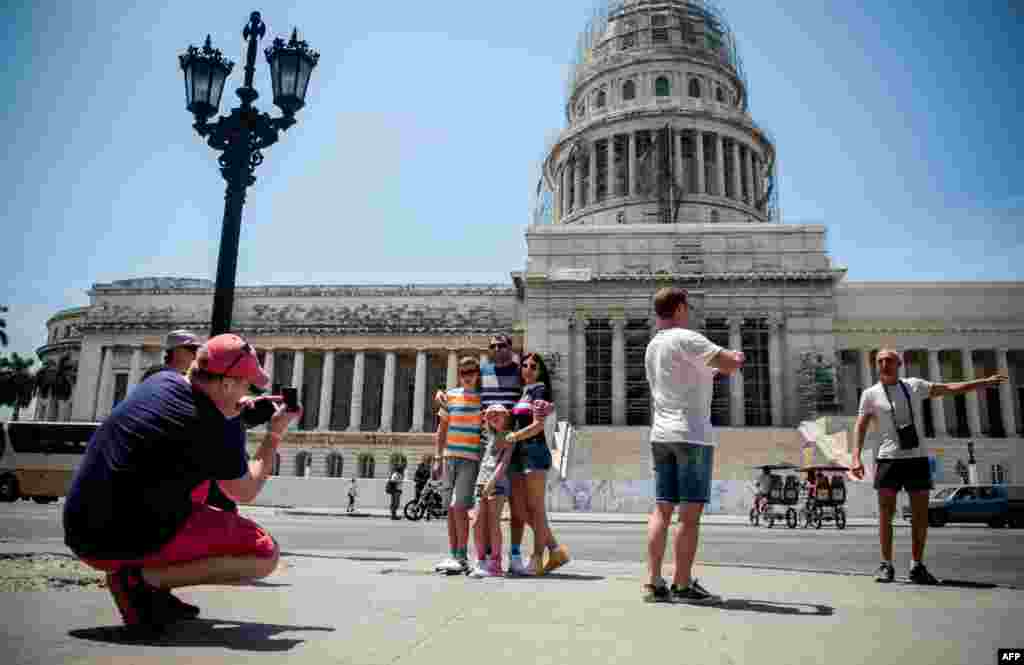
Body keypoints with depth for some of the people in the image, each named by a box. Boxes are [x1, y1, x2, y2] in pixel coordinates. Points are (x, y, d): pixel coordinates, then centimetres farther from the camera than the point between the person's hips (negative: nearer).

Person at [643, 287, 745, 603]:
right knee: (690, 514, -2)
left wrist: (714, 369, 23)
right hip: (691, 434, -8)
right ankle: (683, 585, 3)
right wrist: (734, 358, 9)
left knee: (662, 510, 6)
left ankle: (654, 583, 5)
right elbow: (731, 363, -14)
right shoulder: (685, 338, -10)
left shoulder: (652, 346, 16)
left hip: (661, 434, 8)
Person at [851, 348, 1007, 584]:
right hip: (888, 459, -3)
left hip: (917, 458, 3)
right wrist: (856, 457, -13)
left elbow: (950, 388, 19)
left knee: (921, 516, 5)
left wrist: (985, 381, 17)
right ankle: (886, 566, 5)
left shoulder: (914, 385, 10)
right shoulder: (871, 394, 1)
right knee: (886, 514, -4)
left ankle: (917, 567, 17)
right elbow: (860, 427, -2)